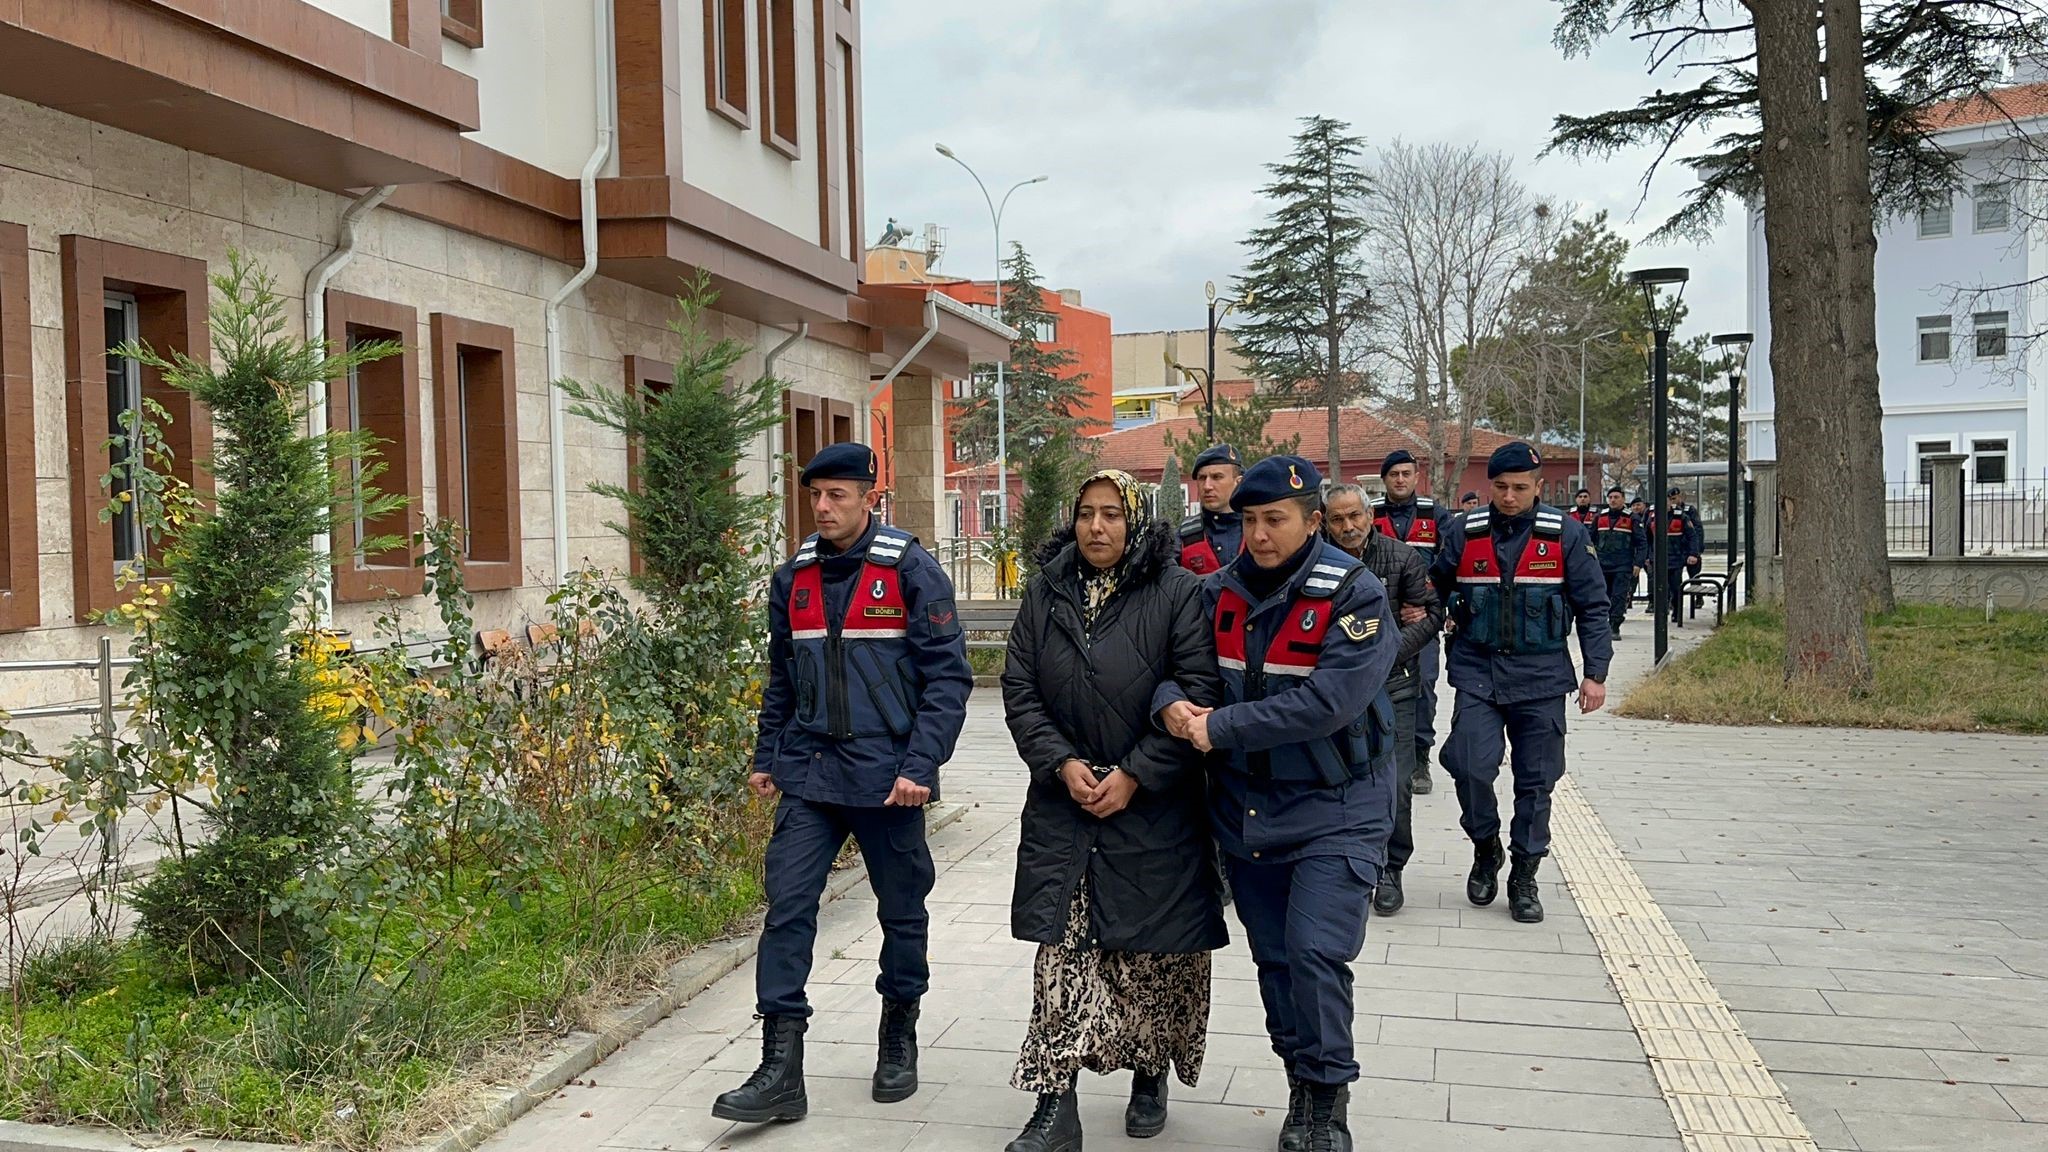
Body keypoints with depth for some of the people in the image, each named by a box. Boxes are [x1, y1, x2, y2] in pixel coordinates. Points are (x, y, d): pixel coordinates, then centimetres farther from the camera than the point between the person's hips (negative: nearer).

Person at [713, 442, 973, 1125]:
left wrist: (920, 766, -17)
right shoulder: (793, 578, 7)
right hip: (808, 774, 4)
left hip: (888, 778, -3)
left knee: (902, 910, 11)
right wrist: (766, 759, 13)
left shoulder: (911, 571, -8)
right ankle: (781, 1072, 0)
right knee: (787, 908, -5)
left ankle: (899, 1039, 32)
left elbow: (948, 677, -10)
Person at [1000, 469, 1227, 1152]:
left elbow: (1199, 693, -11)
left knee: (1154, 954, 8)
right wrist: (1062, 763, -10)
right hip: (1063, 804, 3)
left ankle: (1150, 1076, 31)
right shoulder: (1045, 593, 5)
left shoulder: (1178, 591, -7)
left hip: (1155, 809, -2)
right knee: (1061, 954, -2)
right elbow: (1019, 691, 4)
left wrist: (1135, 775, -14)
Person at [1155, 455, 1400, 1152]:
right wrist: (1169, 701, -20)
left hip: (1335, 811, -5)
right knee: (1274, 959, 14)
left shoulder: (1355, 595, -15)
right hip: (1245, 808, 5)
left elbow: (1329, 701, -26)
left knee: (1316, 953, -14)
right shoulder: (1220, 592, 2)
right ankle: (1303, 1090, 32)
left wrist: (1220, 727, -24)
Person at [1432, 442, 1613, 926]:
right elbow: (1435, 589, 16)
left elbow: (1592, 606, 1)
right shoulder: (1465, 532, 1)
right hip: (1476, 670, 0)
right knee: (1470, 766, -13)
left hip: (1540, 674, 0)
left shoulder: (1566, 534, -2)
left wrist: (1595, 673, -3)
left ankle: (1524, 878, 21)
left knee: (1535, 781, 6)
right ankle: (1485, 849, 15)